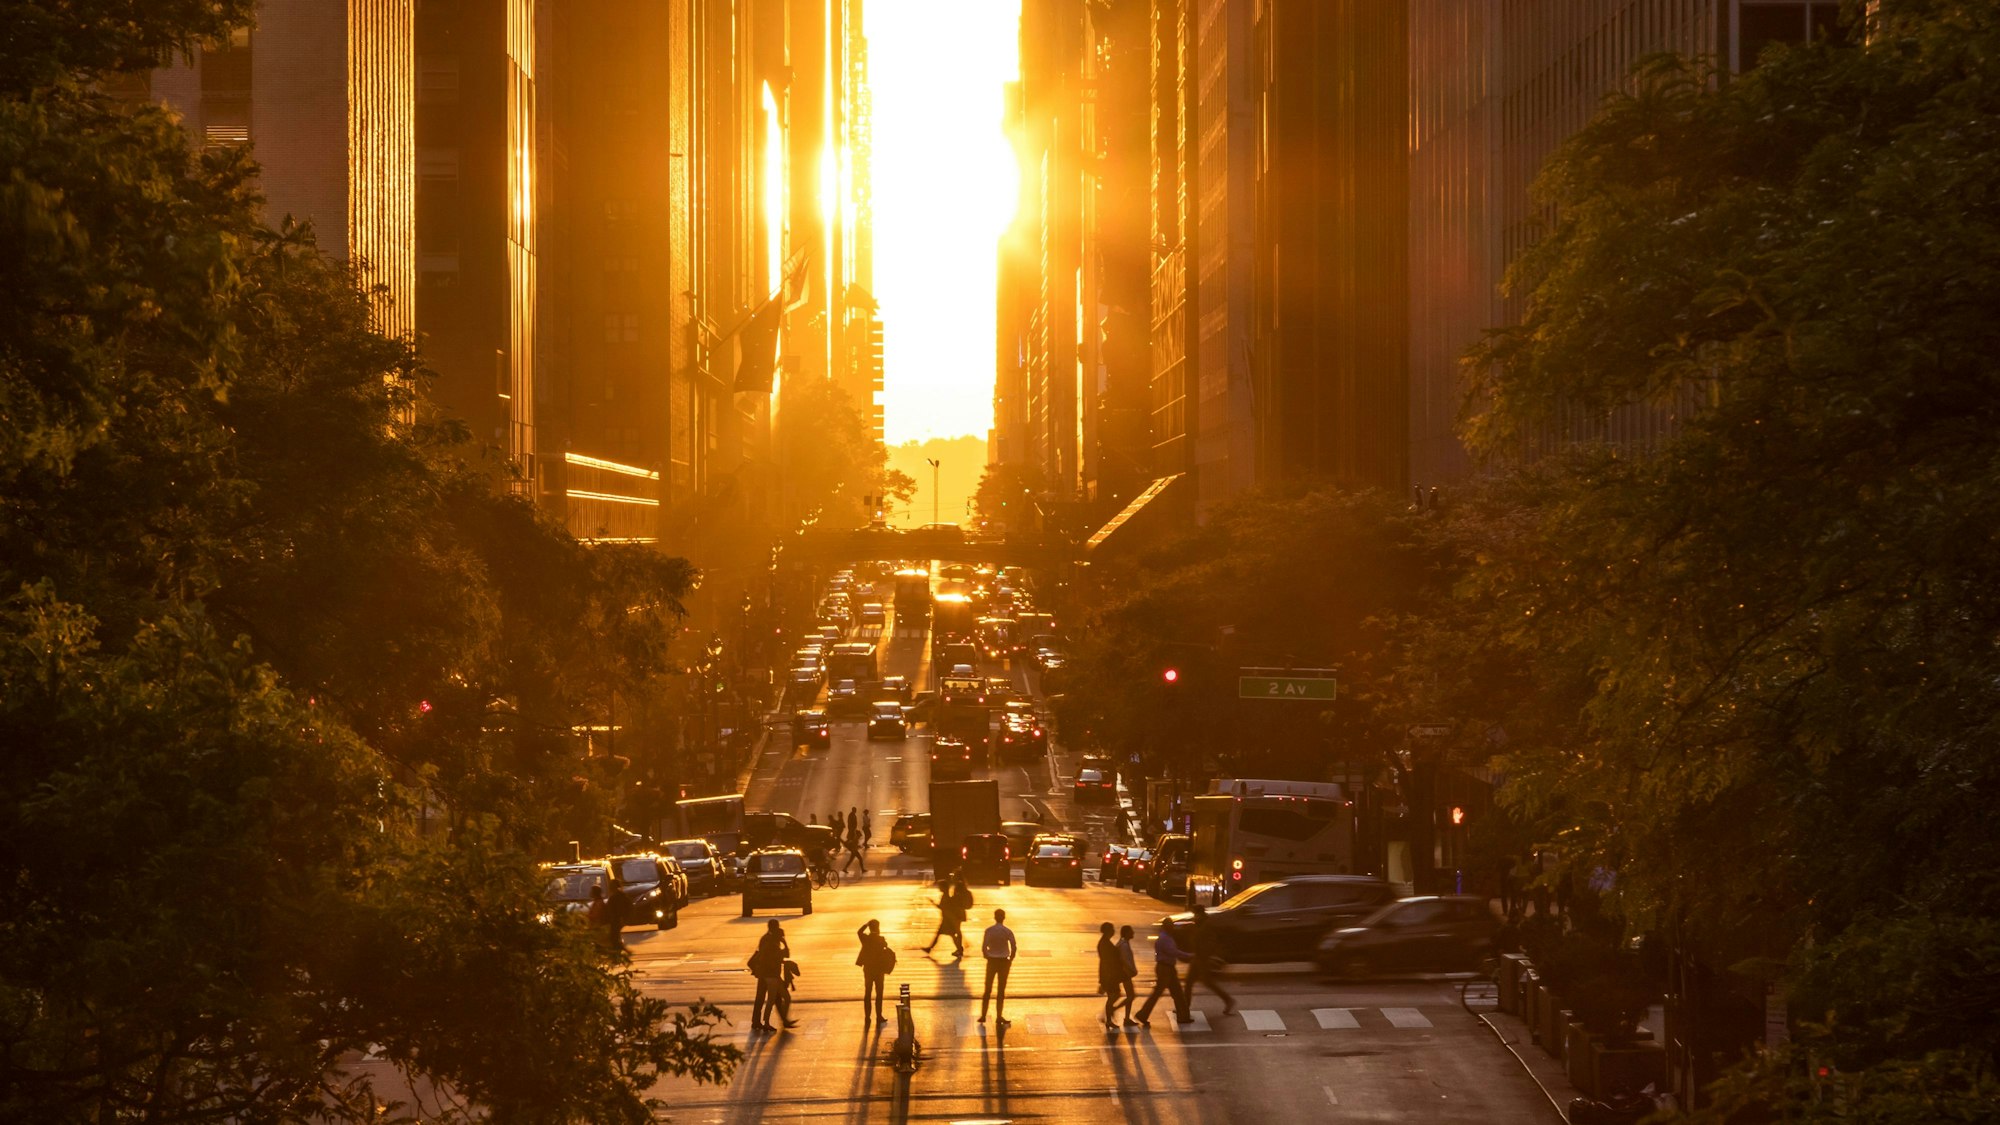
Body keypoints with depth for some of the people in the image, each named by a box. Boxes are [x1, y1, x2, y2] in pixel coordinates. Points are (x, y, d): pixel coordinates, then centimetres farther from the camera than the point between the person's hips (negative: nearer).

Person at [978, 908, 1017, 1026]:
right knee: (1001, 991, 8)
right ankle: (999, 1017, 10)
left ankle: (983, 1015, 13)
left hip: (991, 962, 1)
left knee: (987, 989, 14)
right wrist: (1010, 960, 4)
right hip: (1004, 962, -1)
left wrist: (987, 958, 7)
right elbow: (1014, 948, -13)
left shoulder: (989, 930, -8)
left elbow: (984, 947, -10)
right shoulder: (1008, 932, -9)